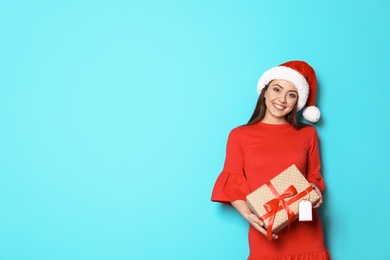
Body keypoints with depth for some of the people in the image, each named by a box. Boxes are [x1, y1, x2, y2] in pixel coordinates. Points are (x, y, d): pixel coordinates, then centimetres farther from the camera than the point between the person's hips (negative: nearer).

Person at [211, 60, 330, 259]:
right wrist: (248, 214, -15)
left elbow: (314, 176, 12)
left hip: (306, 233, 2)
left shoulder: (307, 133, 6)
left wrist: (314, 190, -9)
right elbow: (232, 185, 1)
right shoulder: (240, 135, 1)